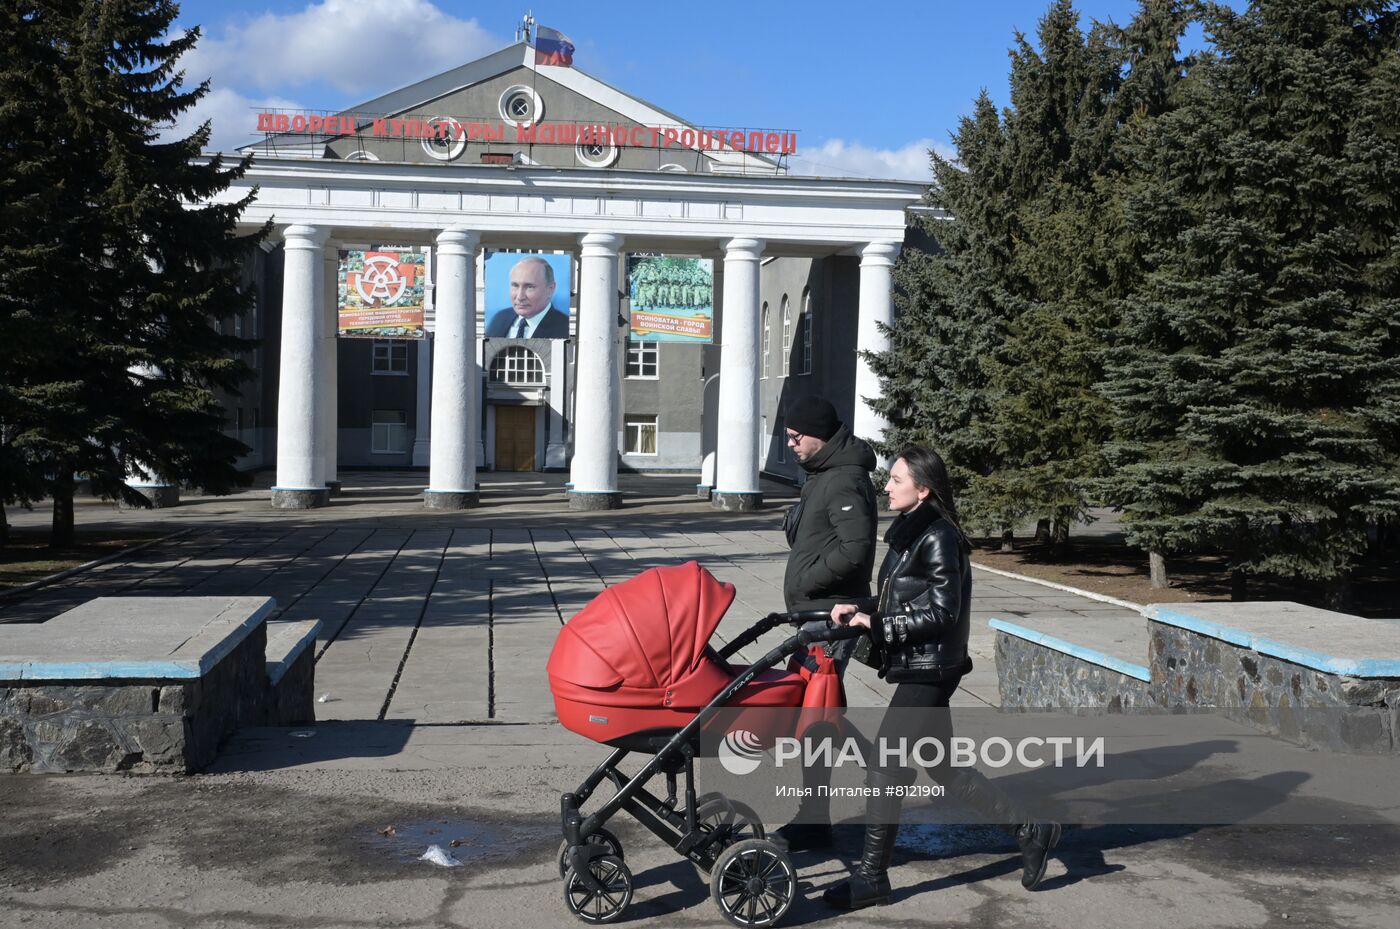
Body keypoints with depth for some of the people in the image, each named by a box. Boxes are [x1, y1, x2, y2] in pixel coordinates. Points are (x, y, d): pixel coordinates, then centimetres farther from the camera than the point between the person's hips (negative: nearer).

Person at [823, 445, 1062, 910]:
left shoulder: (938, 539, -17)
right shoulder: (909, 532, 11)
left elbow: (941, 612, -19)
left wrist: (876, 623, -19)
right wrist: (860, 608, 0)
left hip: (928, 672, -10)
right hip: (918, 669, 10)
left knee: (883, 768, -4)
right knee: (944, 768, 16)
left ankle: (872, 877, 8)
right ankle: (1030, 831, 27)